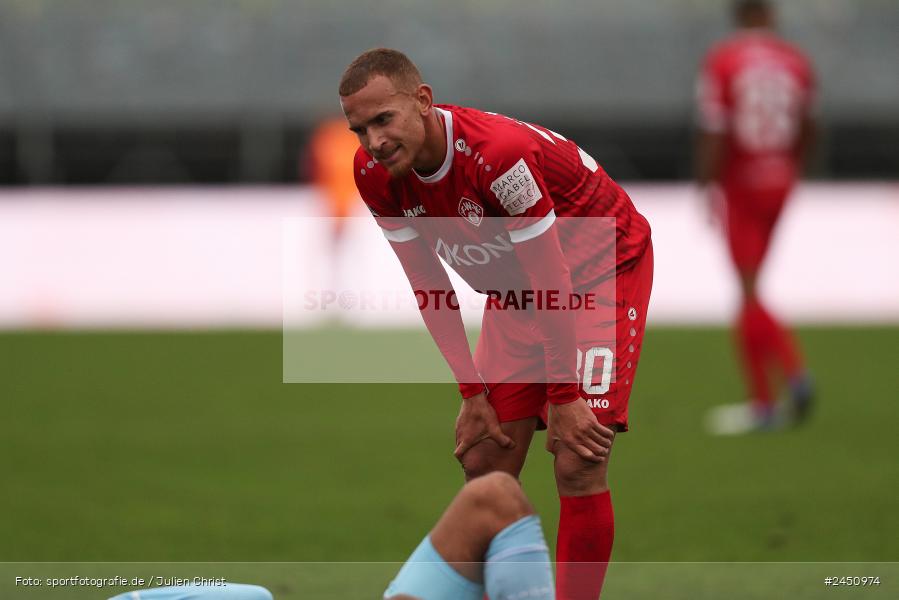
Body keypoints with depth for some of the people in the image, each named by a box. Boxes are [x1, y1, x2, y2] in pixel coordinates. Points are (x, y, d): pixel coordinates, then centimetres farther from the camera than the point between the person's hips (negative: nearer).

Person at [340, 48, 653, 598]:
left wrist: (564, 398, -22)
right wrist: (472, 394, -5)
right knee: (483, 464, 2)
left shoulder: (498, 152, -35)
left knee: (578, 465, -17)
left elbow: (553, 281, -28)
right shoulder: (375, 174, -15)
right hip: (515, 291, 7)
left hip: (601, 269, -7)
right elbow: (431, 288, -4)